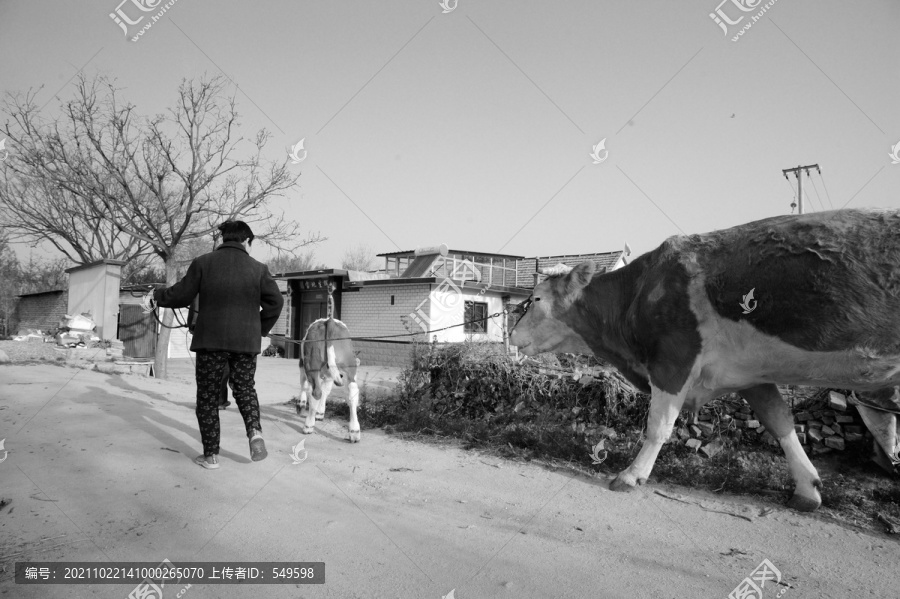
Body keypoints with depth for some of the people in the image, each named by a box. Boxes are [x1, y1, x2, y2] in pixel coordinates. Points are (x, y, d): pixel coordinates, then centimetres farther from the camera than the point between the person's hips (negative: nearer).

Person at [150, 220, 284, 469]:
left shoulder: (203, 263, 0)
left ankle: (210, 455, 13)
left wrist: (157, 296, 21)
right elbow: (275, 301, -2)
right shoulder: (258, 268, 2)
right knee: (245, 388, 19)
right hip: (246, 341, 1)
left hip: (211, 340, -1)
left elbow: (181, 296, 1)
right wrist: (260, 330, 11)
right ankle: (255, 430, -6)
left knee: (208, 397, 10)